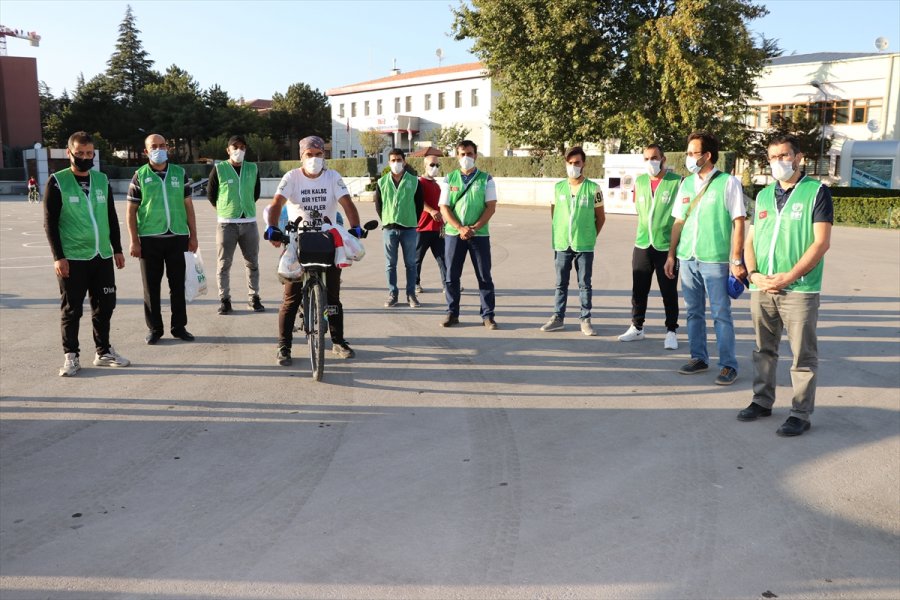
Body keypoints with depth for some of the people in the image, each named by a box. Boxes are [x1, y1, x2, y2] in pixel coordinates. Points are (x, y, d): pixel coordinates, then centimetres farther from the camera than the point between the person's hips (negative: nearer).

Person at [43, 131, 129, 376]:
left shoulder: (102, 180, 10)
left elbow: (112, 217, 15)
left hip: (103, 256, 5)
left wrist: (117, 249, 12)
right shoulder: (57, 182, -4)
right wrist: (58, 256, -13)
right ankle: (71, 356, 14)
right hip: (72, 258, -4)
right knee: (72, 309, 2)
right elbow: (50, 223, -7)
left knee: (105, 305, 10)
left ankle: (103, 352, 24)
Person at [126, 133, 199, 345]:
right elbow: (131, 211, 1)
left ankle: (179, 326, 17)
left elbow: (188, 206, 11)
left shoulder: (179, 173, 8)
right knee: (151, 286, 5)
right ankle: (154, 328, 15)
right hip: (149, 239, -1)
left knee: (178, 284, 7)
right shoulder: (140, 176, 2)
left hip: (177, 237, 2)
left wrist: (193, 235, 6)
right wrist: (134, 241, -6)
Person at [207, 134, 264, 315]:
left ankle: (253, 297, 18)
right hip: (226, 223, -3)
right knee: (223, 264, 0)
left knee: (252, 263, 7)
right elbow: (211, 194, 6)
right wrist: (224, 209, 12)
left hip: (249, 222, 3)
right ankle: (224, 299, 9)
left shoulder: (252, 169, 7)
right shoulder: (219, 169, -2)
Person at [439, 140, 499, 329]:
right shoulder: (449, 179, 7)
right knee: (451, 276, 5)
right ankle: (452, 313, 16)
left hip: (479, 234, -1)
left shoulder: (486, 179, 4)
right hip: (453, 234, 1)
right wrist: (460, 228, -13)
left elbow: (491, 206, -3)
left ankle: (487, 315, 8)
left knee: (484, 276, 1)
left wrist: (474, 228, -14)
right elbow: (444, 207, 0)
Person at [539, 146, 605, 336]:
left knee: (584, 284, 4)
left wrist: (591, 236, 4)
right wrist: (559, 233, 9)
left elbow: (601, 217, 5)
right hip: (561, 244, 2)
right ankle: (558, 317, 19)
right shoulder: (558, 187, 4)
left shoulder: (593, 188, -3)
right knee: (561, 284, 10)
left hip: (584, 245, -2)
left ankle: (586, 320, 12)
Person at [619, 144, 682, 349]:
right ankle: (637, 327, 24)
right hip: (642, 245, 5)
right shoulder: (639, 181, 8)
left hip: (667, 246, -5)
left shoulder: (677, 182, -7)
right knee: (638, 290, 11)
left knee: (669, 292, 2)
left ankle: (671, 332, 12)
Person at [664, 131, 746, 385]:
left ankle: (728, 365, 9)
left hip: (715, 260, -5)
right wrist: (671, 255, 11)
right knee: (694, 312, 12)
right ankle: (699, 358, 23)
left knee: (721, 314, 0)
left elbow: (738, 223, -6)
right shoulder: (686, 184, 10)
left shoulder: (728, 183, -5)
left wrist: (736, 260, -10)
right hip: (687, 259, 5)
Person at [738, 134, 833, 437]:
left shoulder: (817, 192, -1)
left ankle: (801, 413, 10)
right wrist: (754, 274, -3)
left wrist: (788, 277, -15)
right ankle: (762, 401, 26)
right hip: (761, 288, 5)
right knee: (764, 350, 14)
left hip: (799, 290, -5)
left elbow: (821, 243, -9)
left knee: (803, 355, 1)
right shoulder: (763, 195, 14)